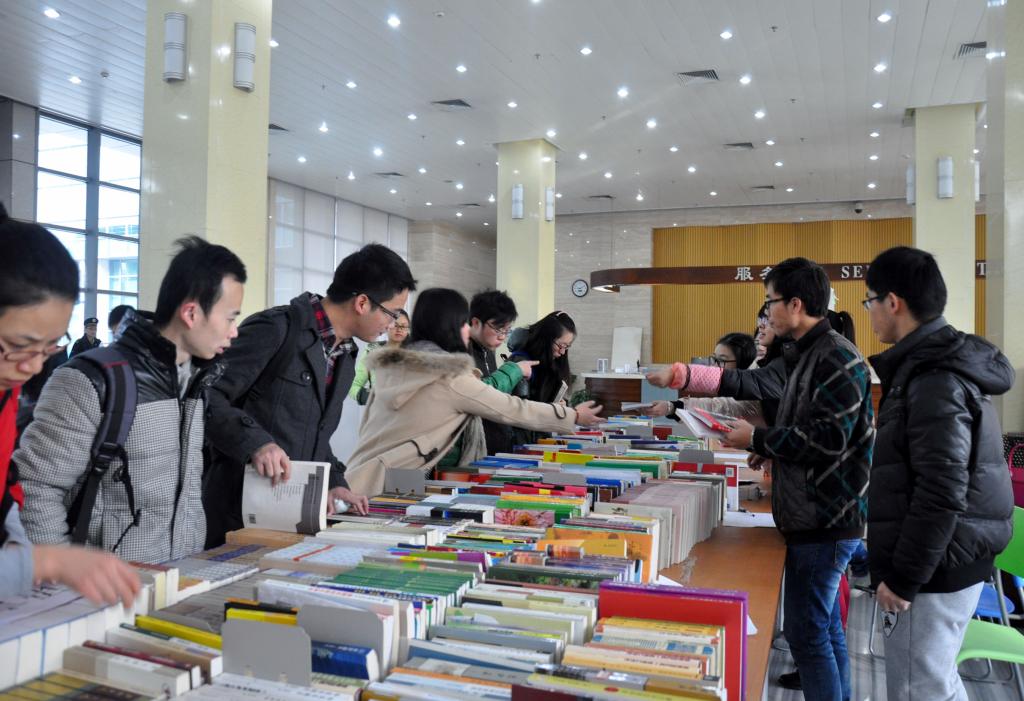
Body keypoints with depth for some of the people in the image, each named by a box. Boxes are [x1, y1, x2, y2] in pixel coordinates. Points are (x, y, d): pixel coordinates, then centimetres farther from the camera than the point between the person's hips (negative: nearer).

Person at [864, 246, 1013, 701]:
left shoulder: (936, 381, -20)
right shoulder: (938, 364, 11)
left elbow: (942, 494, -25)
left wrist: (903, 577, -20)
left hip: (933, 569, -10)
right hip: (940, 563, 10)